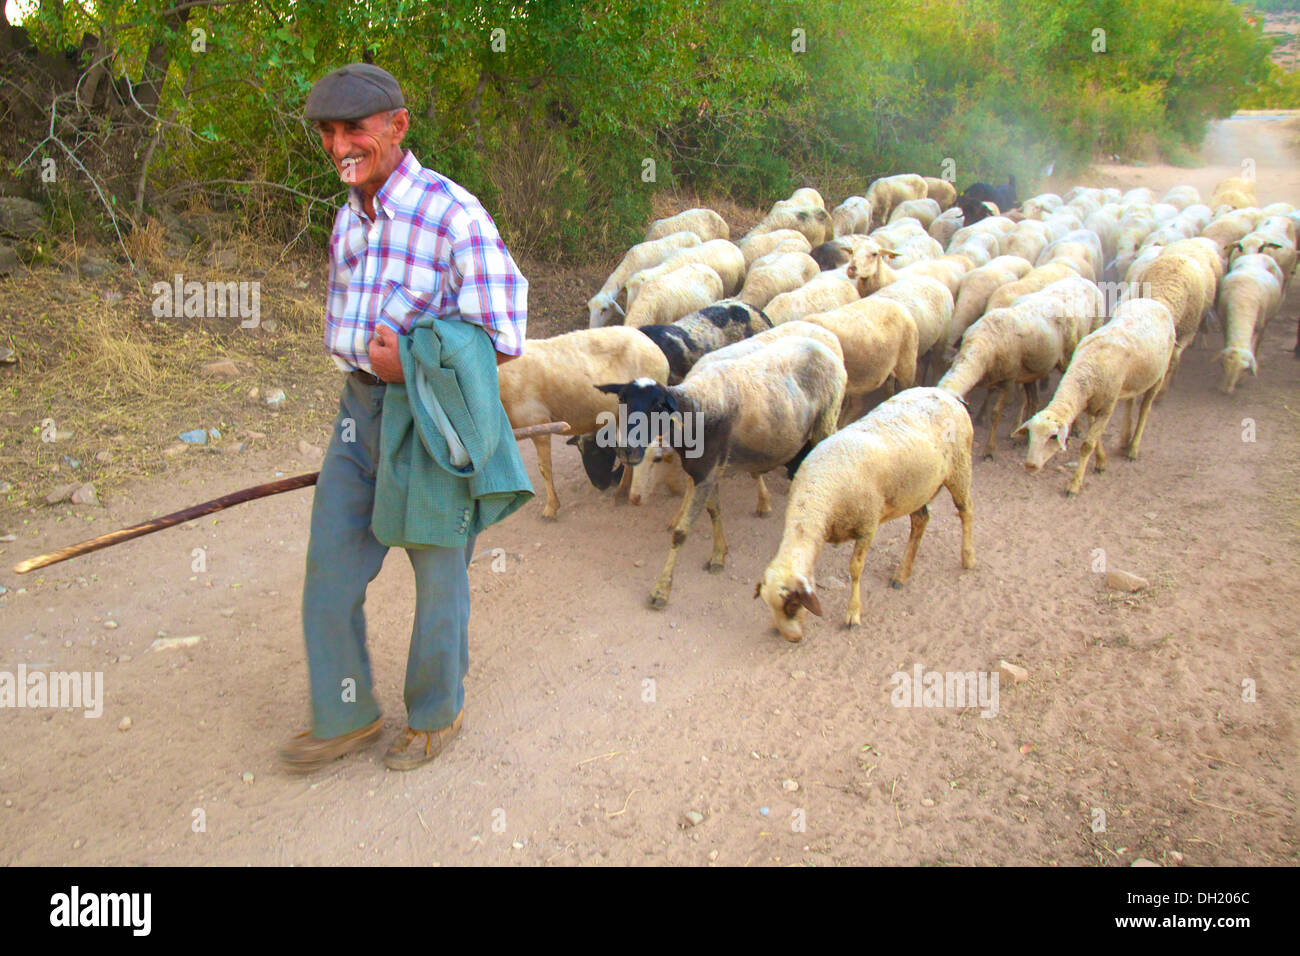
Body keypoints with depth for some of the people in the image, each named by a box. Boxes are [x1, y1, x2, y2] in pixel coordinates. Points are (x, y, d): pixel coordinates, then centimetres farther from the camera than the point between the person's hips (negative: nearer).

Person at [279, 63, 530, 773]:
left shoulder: (454, 215, -17)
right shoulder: (349, 217, 8)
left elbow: (501, 340, -17)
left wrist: (412, 360, -17)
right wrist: (370, 356, 3)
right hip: (362, 405, 7)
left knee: (437, 570, 9)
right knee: (330, 565, 9)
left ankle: (436, 710, 32)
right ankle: (347, 717, 27)